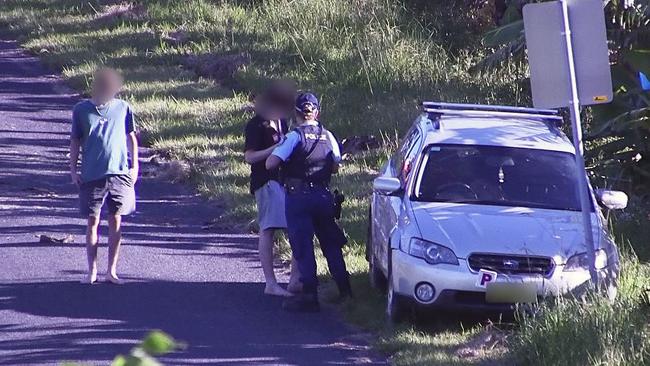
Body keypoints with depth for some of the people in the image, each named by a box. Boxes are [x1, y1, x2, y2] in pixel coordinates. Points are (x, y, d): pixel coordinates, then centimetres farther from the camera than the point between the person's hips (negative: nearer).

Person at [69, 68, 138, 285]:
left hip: (119, 173, 1)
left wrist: (134, 166, 8)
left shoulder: (123, 108, 4)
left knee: (116, 221, 2)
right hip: (91, 175, -1)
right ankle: (92, 270, 9)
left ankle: (112, 271, 9)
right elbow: (75, 141, 8)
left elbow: (131, 137, 13)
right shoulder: (82, 110, 2)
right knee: (93, 222, 2)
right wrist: (73, 169, 3)